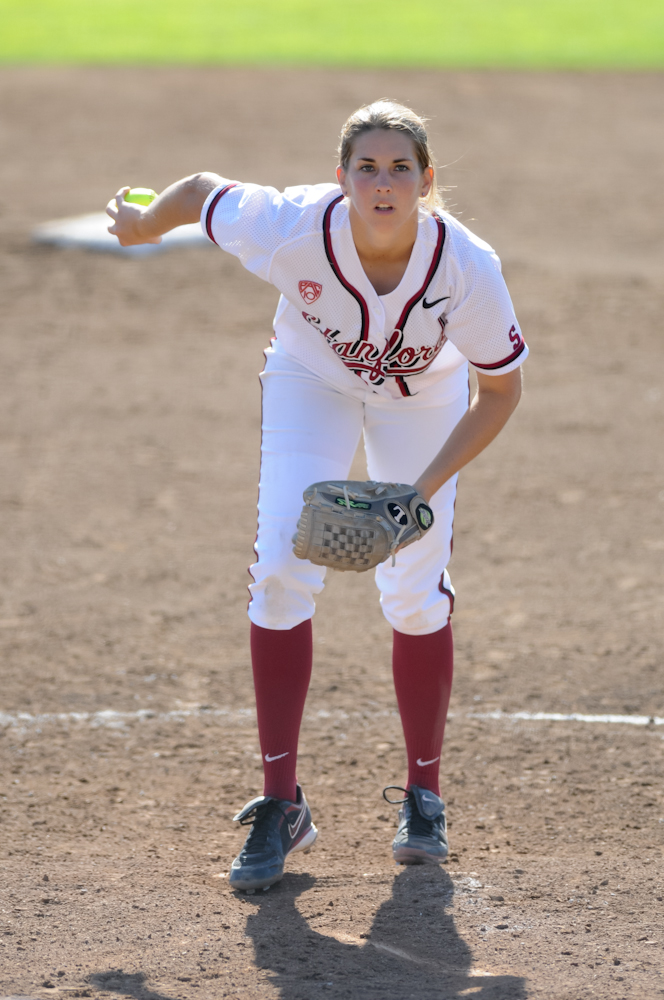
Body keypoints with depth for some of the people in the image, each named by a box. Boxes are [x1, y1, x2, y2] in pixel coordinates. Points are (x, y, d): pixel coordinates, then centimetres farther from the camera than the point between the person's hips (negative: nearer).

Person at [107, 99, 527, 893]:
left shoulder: (468, 267, -36)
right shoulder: (294, 229, -37)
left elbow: (500, 389, -20)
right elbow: (198, 191, -16)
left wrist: (423, 489, -28)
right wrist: (141, 226, 5)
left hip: (424, 395, 0)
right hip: (312, 378, 0)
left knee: (417, 593, -3)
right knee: (280, 573, -12)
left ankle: (423, 797, 17)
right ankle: (279, 806, -3)